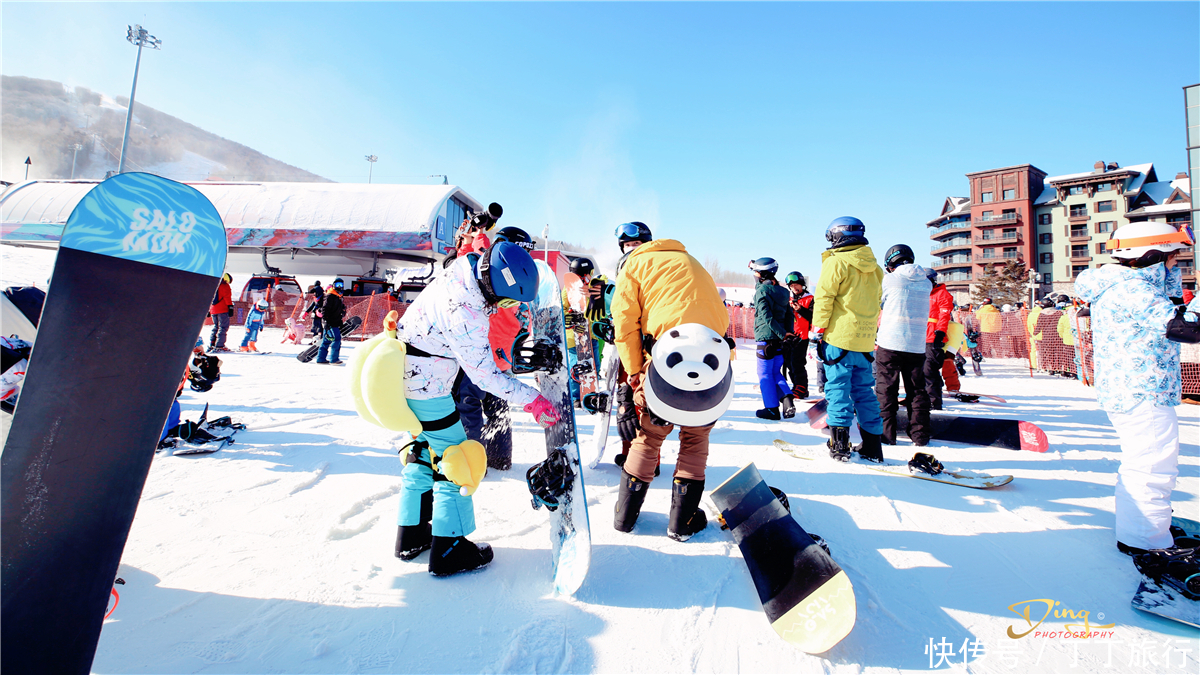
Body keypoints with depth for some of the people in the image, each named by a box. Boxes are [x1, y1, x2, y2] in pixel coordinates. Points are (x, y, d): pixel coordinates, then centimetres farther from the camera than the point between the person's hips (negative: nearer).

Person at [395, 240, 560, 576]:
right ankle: (448, 550, 14)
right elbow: (485, 374, -24)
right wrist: (531, 399, -18)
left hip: (403, 371, 10)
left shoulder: (466, 265, -10)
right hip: (426, 388, -10)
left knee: (423, 451, 20)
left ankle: (412, 535, 35)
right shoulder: (467, 319, -33)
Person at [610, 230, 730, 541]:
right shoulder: (691, 262, 29)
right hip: (714, 356, 3)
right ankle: (682, 521, 24)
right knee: (695, 439, 19)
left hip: (667, 356, -3)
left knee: (648, 437, 15)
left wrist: (634, 374, 6)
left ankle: (626, 514, 27)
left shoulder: (634, 264, 14)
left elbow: (625, 323, 2)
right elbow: (721, 315, 23)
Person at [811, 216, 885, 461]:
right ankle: (872, 446, 16)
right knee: (864, 390, 12)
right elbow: (876, 301, 19)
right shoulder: (874, 267, 14)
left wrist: (819, 330, -4)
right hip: (865, 340, 6)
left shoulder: (836, 262, -8)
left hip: (839, 336, -6)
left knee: (838, 388, -2)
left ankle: (839, 444, -4)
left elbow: (823, 298, -10)